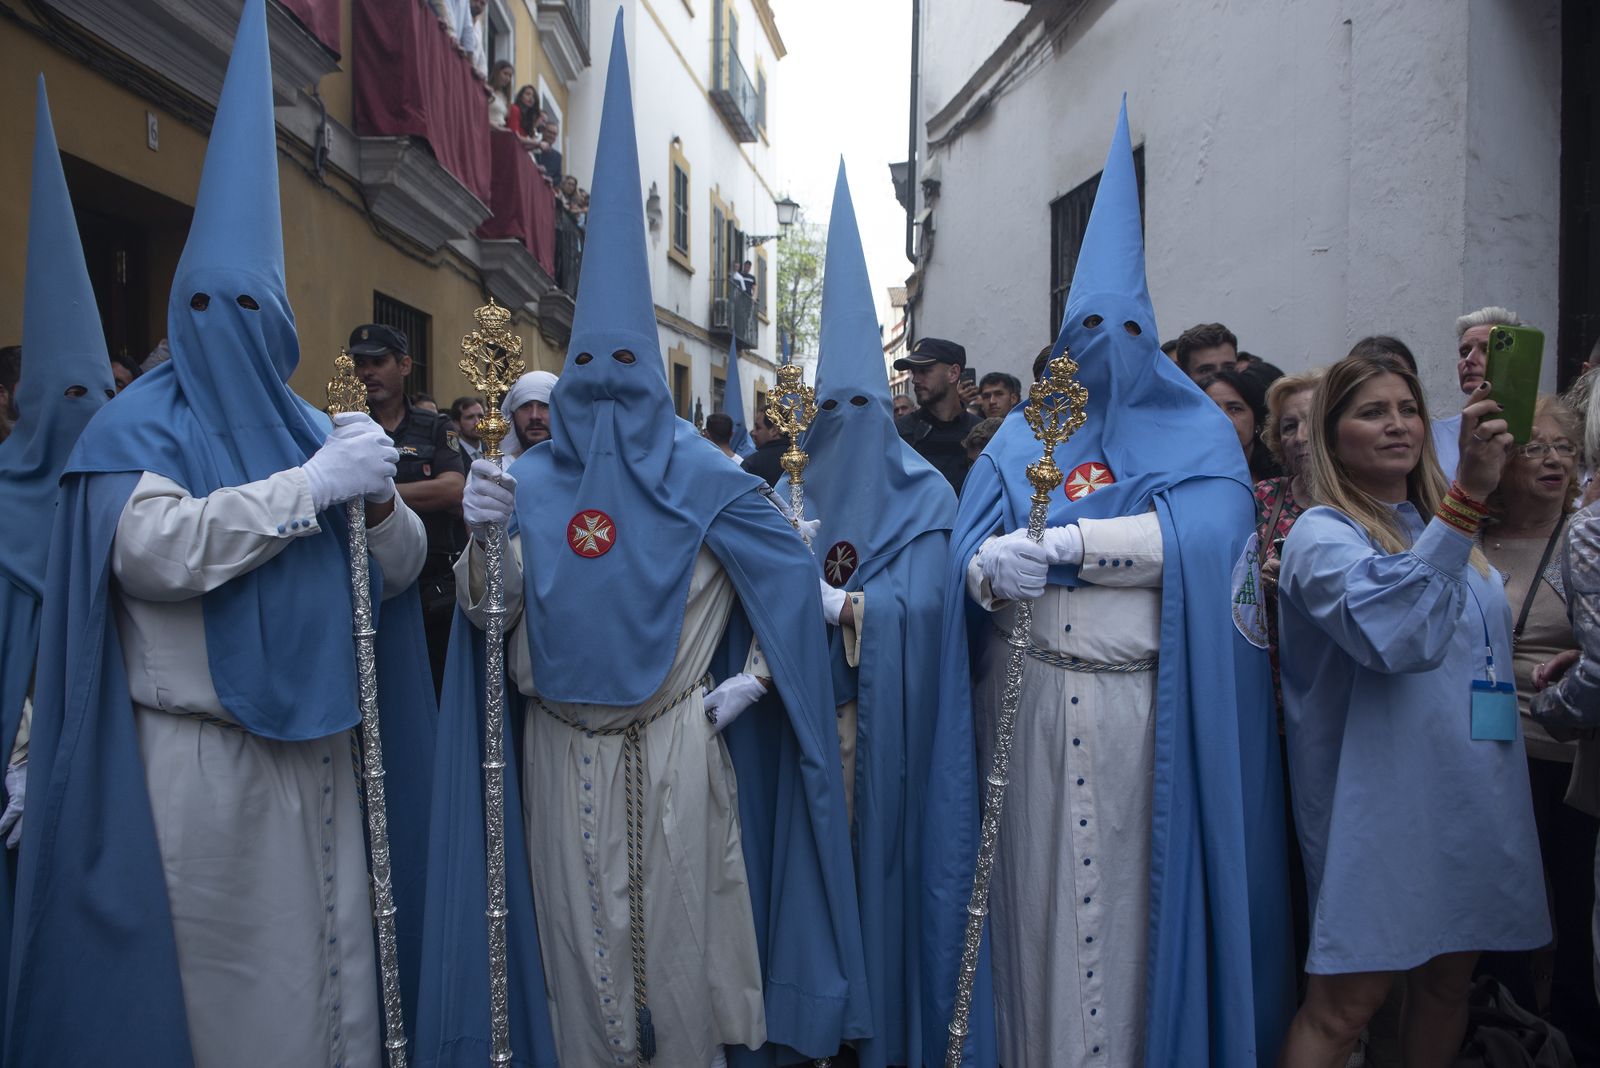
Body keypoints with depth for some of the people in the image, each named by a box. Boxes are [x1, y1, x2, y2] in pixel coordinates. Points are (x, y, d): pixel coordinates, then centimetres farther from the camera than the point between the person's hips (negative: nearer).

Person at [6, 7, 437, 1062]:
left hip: (316, 748, 5)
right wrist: (310, 486, -21)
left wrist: (378, 501, -12)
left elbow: (399, 571, 8)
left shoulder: (309, 425, 13)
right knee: (219, 976, 5)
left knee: (329, 957, 12)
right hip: (199, 758, -4)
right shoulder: (140, 424, -1)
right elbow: (153, 550, -21)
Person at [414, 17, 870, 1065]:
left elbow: (792, 568, 2)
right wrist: (480, 537, -17)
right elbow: (485, 617, 1)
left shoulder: (699, 473, -3)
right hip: (560, 749, 2)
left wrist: (751, 678, -4)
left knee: (675, 938, 9)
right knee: (573, 940, 13)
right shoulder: (530, 479, 3)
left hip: (675, 745, -2)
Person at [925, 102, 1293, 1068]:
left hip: (1148, 708, -1)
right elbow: (968, 551, -2)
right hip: (1030, 704, 2)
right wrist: (994, 571, -25)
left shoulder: (1198, 434, 6)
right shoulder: (1023, 436, 11)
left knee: (1135, 898, 6)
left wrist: (1057, 542, -20)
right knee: (1036, 894, 7)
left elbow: (1202, 531, -14)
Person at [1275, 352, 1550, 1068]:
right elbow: (1395, 635, -30)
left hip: (1472, 796, 8)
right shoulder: (1322, 535, -12)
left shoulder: (1438, 523, 12)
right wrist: (1468, 495, -35)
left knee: (1447, 981, 16)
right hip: (1381, 801, -7)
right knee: (1343, 1005, -5)